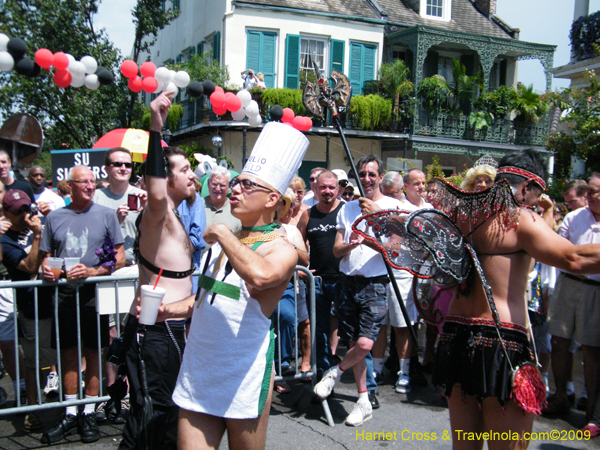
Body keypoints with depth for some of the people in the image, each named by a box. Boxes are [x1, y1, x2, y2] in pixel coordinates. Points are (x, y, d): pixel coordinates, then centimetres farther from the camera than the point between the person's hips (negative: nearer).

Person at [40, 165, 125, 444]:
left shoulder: (106, 215, 2)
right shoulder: (54, 218, 9)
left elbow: (120, 257, 0)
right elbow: (46, 257, 15)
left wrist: (92, 271, -15)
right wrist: (46, 270, -8)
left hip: (94, 295, -2)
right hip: (65, 296, 2)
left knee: (93, 354, 4)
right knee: (68, 355, 7)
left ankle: (89, 413, 16)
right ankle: (70, 415, 18)